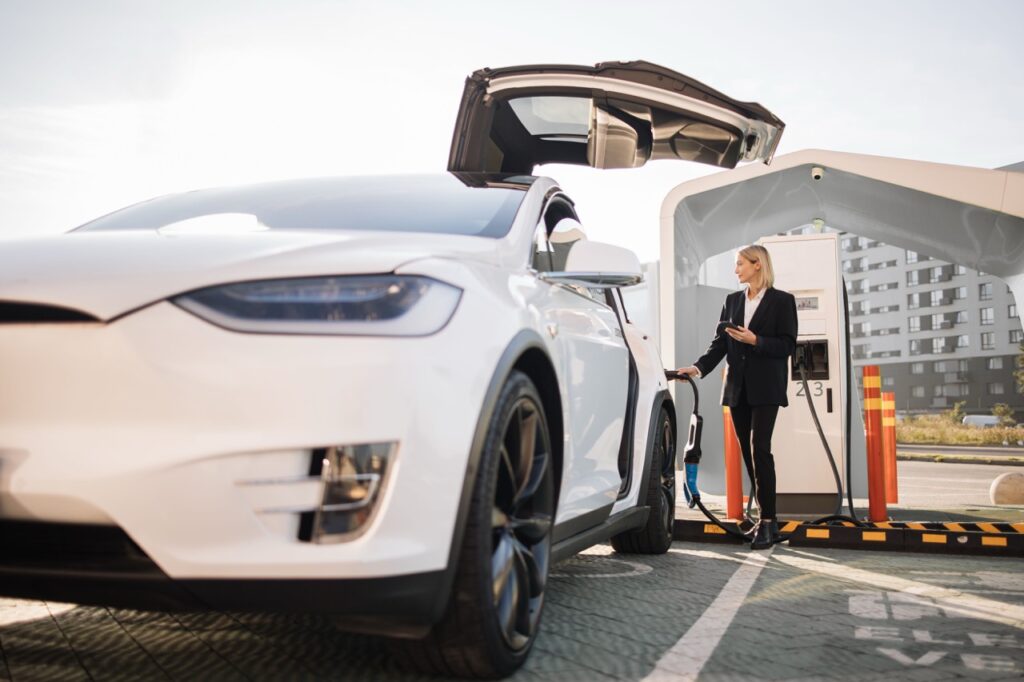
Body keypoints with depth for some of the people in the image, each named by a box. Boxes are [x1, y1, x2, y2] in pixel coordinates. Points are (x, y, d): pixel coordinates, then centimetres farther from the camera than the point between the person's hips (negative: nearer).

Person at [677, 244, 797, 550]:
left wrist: (755, 340, -18)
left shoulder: (782, 300, -1)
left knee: (760, 449, -13)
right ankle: (766, 518, 15)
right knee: (748, 453, 6)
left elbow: (787, 345, -5)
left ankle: (767, 521, -8)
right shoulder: (732, 300, 14)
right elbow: (720, 342, 8)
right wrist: (699, 367, -7)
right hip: (738, 387, 5)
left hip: (765, 387, -5)